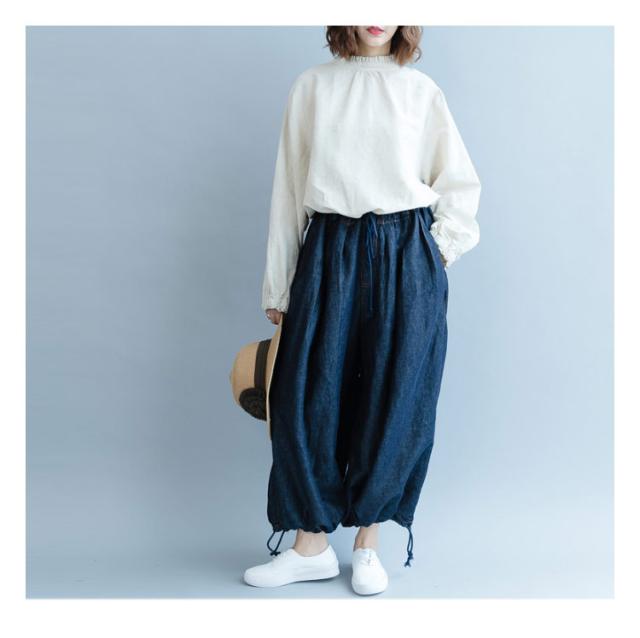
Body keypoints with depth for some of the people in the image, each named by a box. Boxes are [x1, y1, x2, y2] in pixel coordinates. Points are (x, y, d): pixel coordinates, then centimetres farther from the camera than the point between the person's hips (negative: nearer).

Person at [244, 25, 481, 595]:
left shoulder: (422, 91, 8)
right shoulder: (312, 87, 9)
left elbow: (460, 184, 13)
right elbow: (289, 189, 8)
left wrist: (435, 254, 0)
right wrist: (277, 286, 7)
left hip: (406, 263, 0)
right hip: (328, 255, 1)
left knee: (395, 400, 2)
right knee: (307, 398, -1)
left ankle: (368, 543, 17)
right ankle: (312, 545, 14)